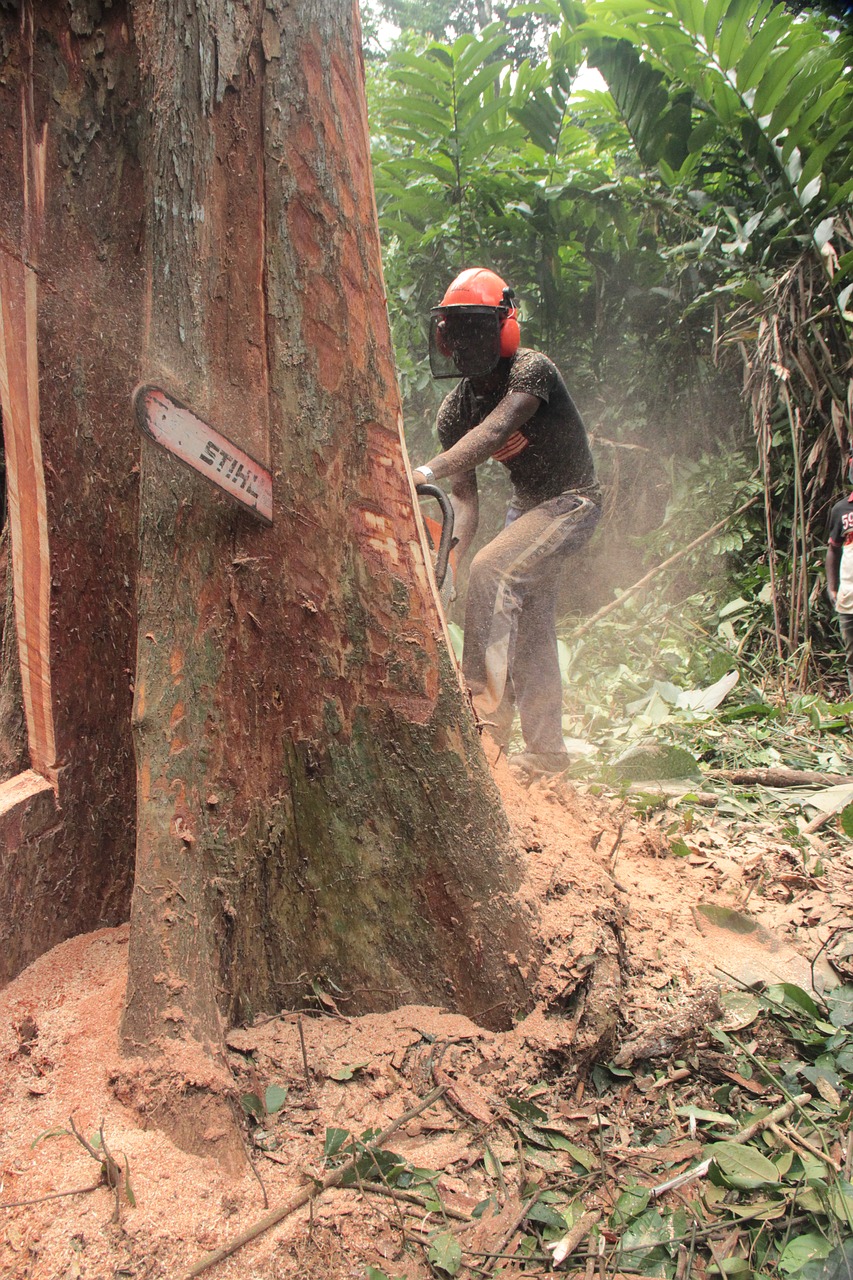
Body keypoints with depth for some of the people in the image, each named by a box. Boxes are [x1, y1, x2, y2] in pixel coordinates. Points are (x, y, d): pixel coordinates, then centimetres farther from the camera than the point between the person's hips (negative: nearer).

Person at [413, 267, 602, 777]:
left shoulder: (530, 370, -22)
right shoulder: (454, 410, -3)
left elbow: (493, 432, -40)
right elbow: (465, 497, -7)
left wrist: (427, 471, -54)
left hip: (572, 501, -8)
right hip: (527, 505, 8)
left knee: (491, 570, -29)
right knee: (530, 629, 8)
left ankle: (485, 716, -26)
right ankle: (546, 752, 18)